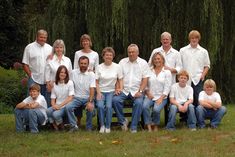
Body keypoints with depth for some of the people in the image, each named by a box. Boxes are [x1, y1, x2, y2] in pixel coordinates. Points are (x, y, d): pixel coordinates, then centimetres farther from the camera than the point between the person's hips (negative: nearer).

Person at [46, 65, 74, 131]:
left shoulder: (70, 83, 0)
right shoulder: (55, 84, 12)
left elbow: (70, 98, -8)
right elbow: (53, 99, 11)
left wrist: (60, 105, -14)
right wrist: (54, 105, -12)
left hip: (65, 106, -4)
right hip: (56, 106, 4)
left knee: (56, 114, -32)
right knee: (48, 111, -29)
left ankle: (61, 126, -1)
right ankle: (55, 125, -5)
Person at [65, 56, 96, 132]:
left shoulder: (91, 74, -5)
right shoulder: (73, 72, 4)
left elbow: (92, 89, -14)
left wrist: (90, 102, -27)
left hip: (88, 98, -2)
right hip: (77, 97, 2)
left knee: (90, 109, -30)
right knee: (68, 107, -25)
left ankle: (89, 128, -7)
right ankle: (74, 126, -11)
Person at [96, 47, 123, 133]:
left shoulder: (117, 67, 4)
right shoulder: (99, 67, 4)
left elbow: (120, 80, 8)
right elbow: (96, 82, 3)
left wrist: (120, 89, -10)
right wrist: (98, 93, -11)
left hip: (111, 91, 0)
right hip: (101, 91, 0)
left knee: (108, 106, -27)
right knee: (100, 106, -27)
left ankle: (108, 126, -9)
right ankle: (102, 125, -6)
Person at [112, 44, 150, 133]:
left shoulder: (143, 63, 8)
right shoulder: (122, 62, 14)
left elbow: (145, 79, 1)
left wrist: (140, 91, -12)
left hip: (136, 91, -2)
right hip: (124, 90, 2)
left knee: (138, 102, -30)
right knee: (115, 100, -26)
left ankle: (133, 127, -19)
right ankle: (122, 121, -7)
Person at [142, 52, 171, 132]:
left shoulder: (167, 72, 6)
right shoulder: (149, 71, 13)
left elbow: (167, 87, -1)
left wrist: (161, 98, -11)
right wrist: (147, 92, -9)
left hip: (161, 97, -2)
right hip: (150, 96, 2)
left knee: (156, 109, -31)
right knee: (145, 106, -31)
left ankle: (155, 125, -4)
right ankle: (149, 127, -23)